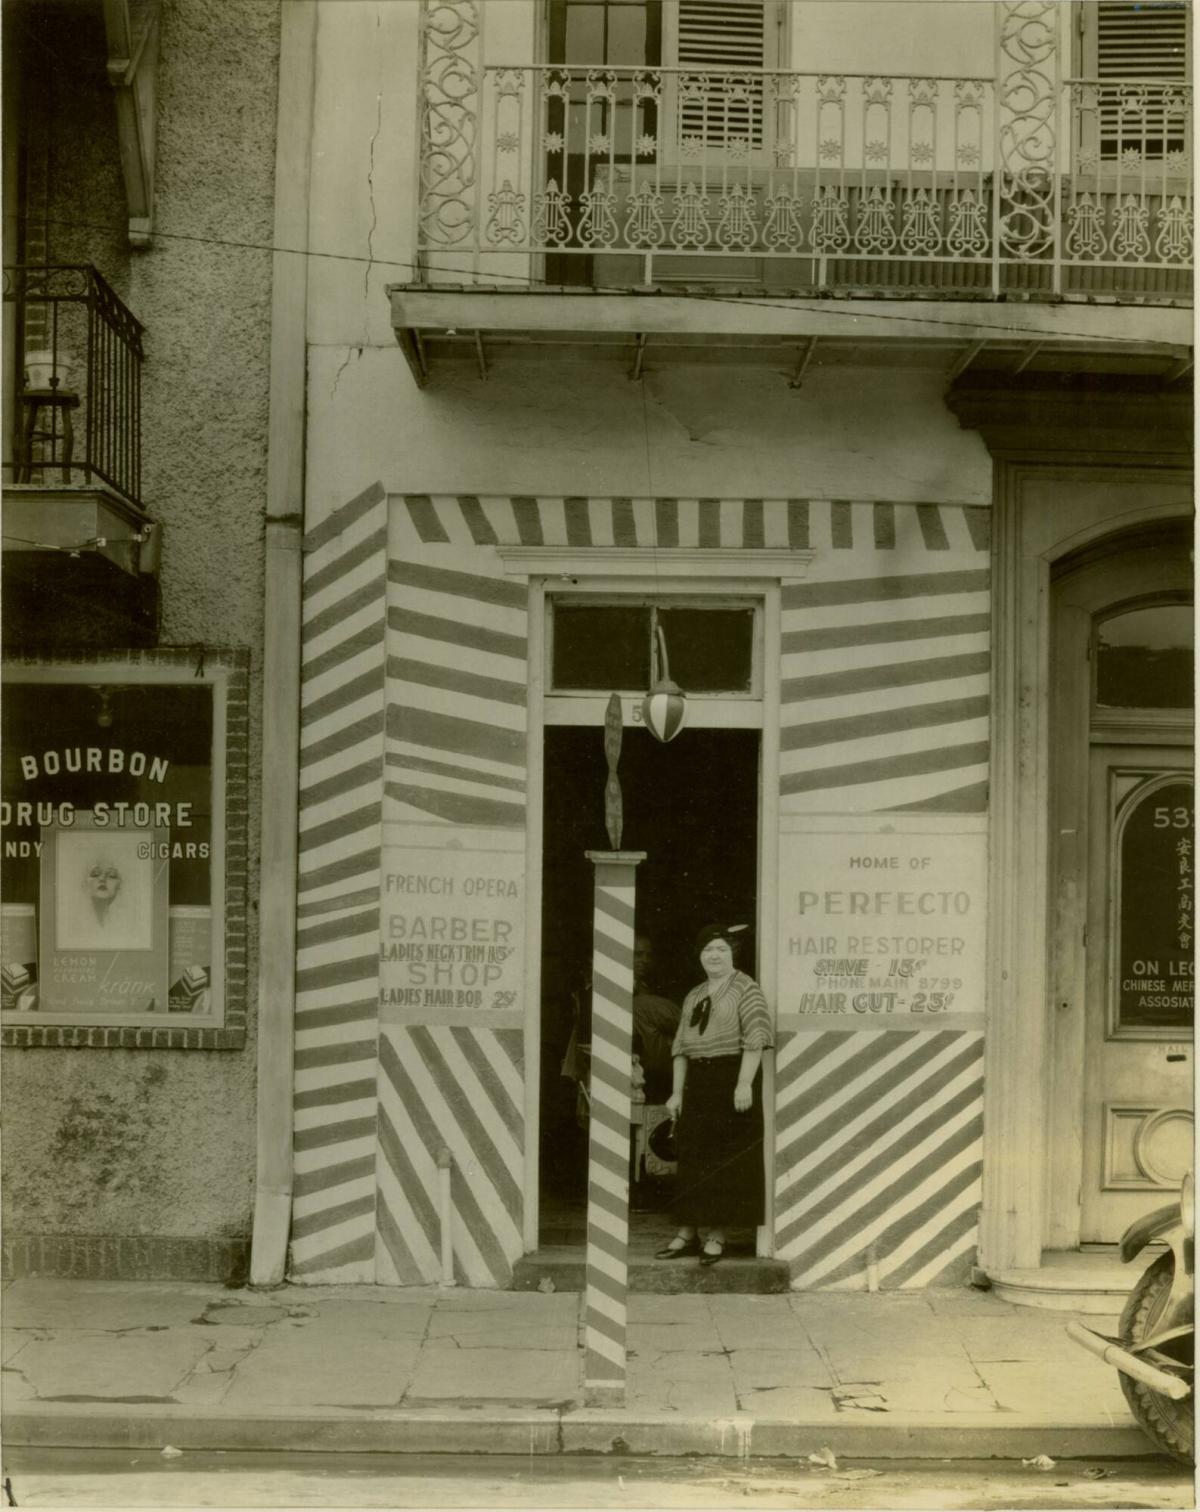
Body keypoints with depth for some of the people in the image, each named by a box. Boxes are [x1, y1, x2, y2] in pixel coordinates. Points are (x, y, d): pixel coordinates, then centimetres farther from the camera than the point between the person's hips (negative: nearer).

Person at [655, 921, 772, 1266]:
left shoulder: (745, 988, -3)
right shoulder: (693, 997, 16)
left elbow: (756, 1037, -13)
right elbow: (681, 1046, 15)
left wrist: (744, 1083, -21)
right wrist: (677, 1091, 7)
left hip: (731, 1079, -6)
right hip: (697, 1081, 6)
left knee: (725, 1160, -2)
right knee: (691, 1157, 6)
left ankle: (717, 1235, 4)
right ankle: (687, 1232, 12)